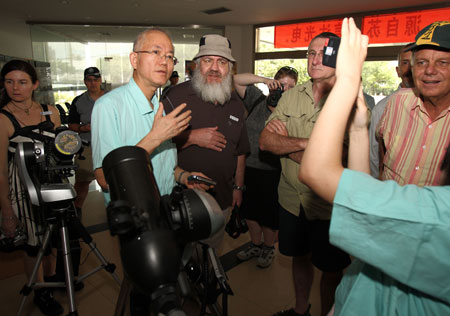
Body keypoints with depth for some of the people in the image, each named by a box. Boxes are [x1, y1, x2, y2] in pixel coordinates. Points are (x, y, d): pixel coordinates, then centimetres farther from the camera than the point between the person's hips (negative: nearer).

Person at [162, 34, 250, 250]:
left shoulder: (236, 104, 6)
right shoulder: (177, 96, -12)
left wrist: (238, 187, 13)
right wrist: (192, 137, -24)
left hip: (222, 199, 5)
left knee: (212, 250, 23)